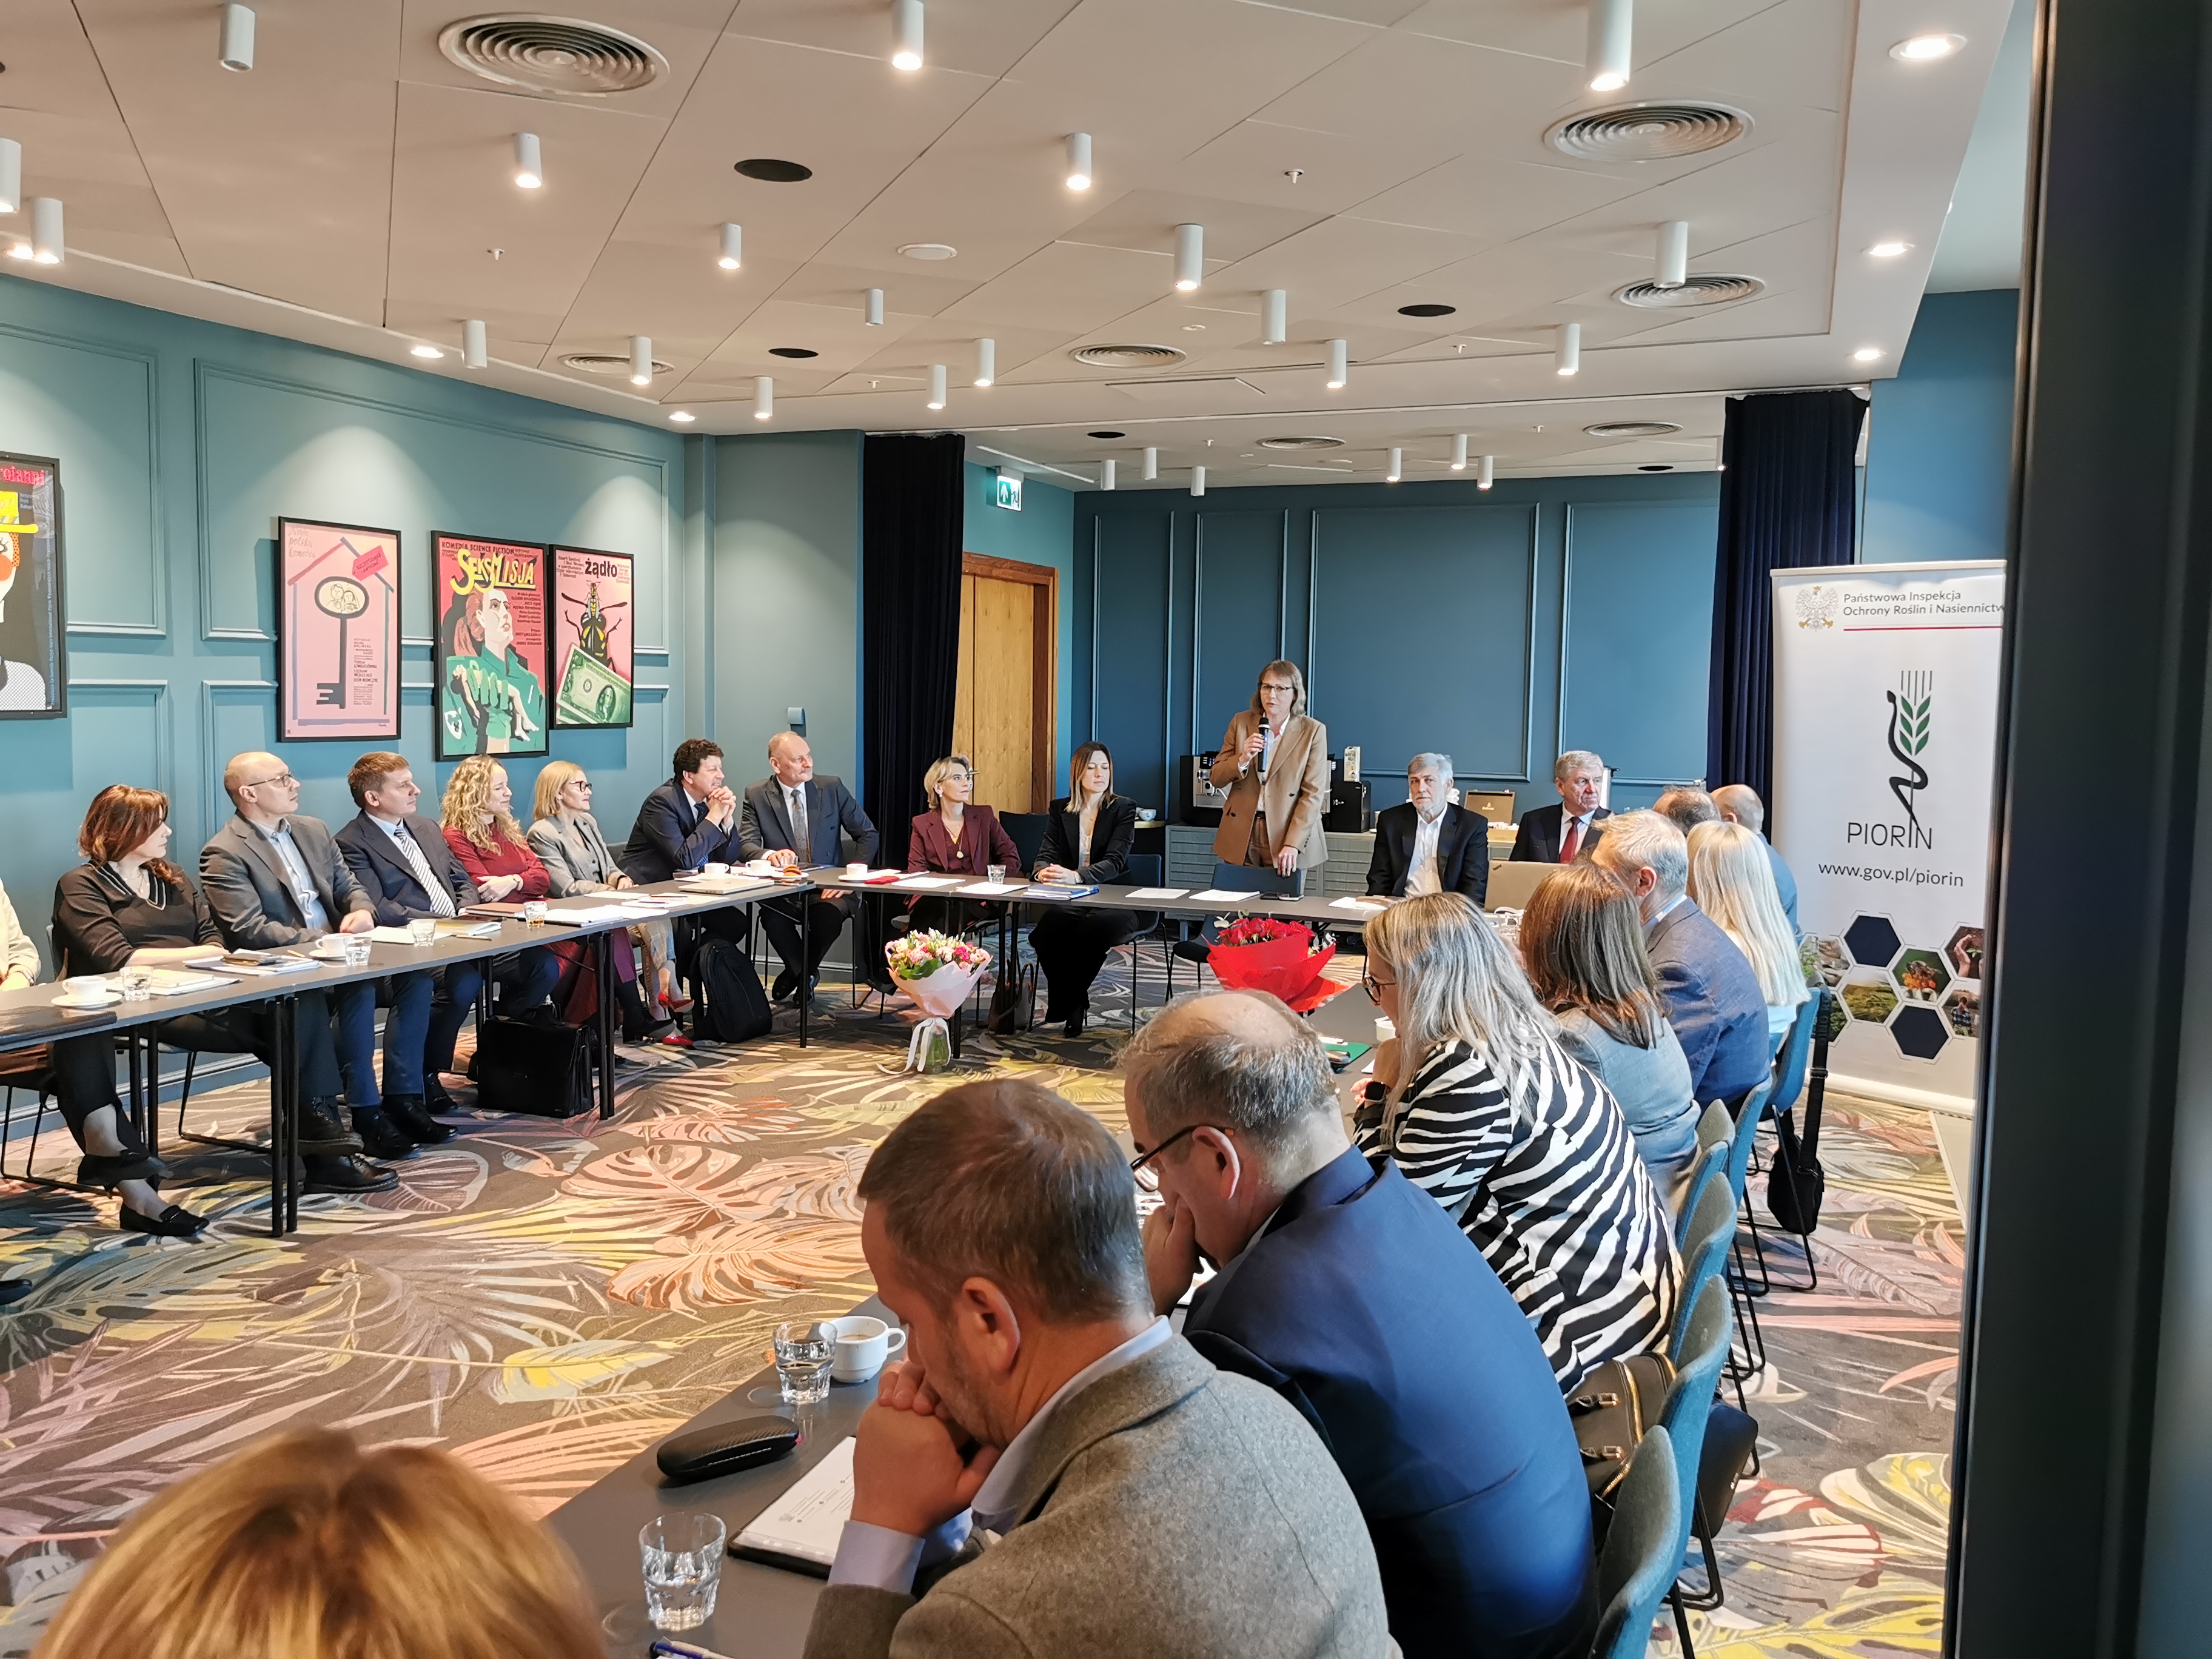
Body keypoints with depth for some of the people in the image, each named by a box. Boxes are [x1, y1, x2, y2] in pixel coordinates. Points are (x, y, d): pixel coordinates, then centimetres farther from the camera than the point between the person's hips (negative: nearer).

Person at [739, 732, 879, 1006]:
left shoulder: (833, 788, 2)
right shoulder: (757, 795, 2)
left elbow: (868, 835, 4)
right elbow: (745, 844, -8)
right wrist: (770, 855, -32)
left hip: (827, 889, 0)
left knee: (830, 913, -35)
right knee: (771, 912, -34)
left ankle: (799, 972, -1)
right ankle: (804, 973, -2)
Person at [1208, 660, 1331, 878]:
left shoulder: (1313, 731, -3)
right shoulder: (1241, 722, 6)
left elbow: (1313, 794, -8)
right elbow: (1216, 779, 7)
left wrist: (1292, 845, -17)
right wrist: (1243, 759, -14)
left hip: (1287, 835, -2)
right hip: (1241, 837, 2)